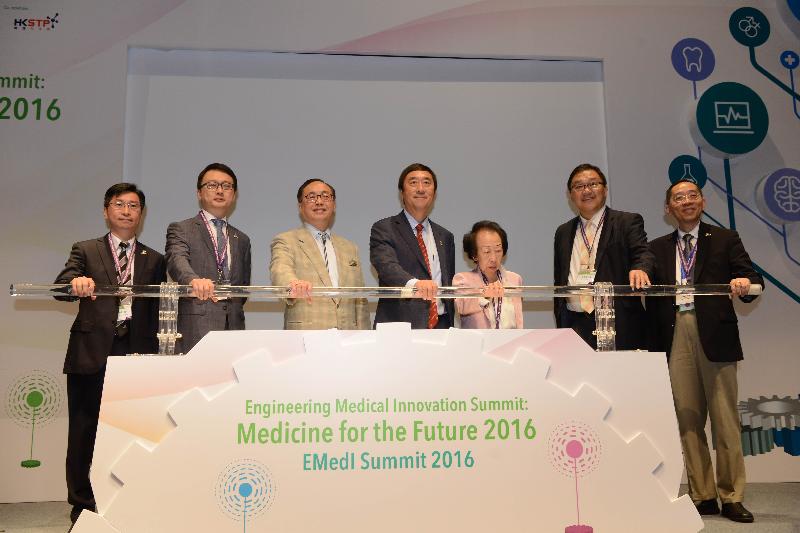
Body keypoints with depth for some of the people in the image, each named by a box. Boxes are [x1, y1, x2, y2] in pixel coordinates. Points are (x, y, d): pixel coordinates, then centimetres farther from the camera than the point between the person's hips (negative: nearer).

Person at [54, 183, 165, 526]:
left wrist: (152, 355, 4)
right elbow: (61, 287, -4)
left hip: (135, 353, 1)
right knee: (84, 432, 4)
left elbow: (157, 312, 12)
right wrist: (76, 282, -28)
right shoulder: (86, 251, 12)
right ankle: (83, 507, 16)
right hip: (92, 355, 0)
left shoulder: (153, 260, 16)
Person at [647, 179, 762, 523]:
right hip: (676, 337, 2)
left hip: (715, 336, -2)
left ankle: (731, 498, 11)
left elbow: (751, 278, -1)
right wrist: (654, 348, 5)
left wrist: (745, 283, -26)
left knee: (725, 418, 1)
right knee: (688, 420, 4)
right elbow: (653, 301, 11)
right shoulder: (658, 248, 15)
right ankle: (703, 496, 15)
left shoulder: (725, 239, 10)